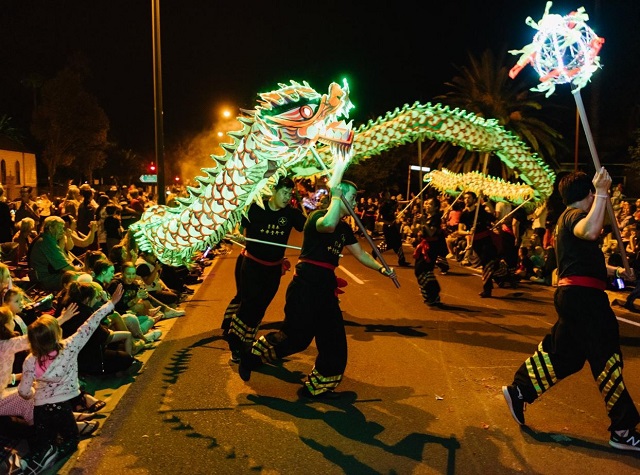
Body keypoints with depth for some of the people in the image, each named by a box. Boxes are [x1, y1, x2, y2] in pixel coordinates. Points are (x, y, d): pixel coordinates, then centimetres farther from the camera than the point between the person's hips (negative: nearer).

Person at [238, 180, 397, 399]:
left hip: (326, 288, 8)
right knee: (295, 337, -5)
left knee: (334, 341, 8)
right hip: (305, 285, -8)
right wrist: (336, 196, -25)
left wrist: (382, 269, 8)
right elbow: (328, 224, -37)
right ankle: (251, 356, 19)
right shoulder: (317, 216, -11)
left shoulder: (344, 228, 14)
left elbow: (360, 253, 20)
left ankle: (316, 387, 23)